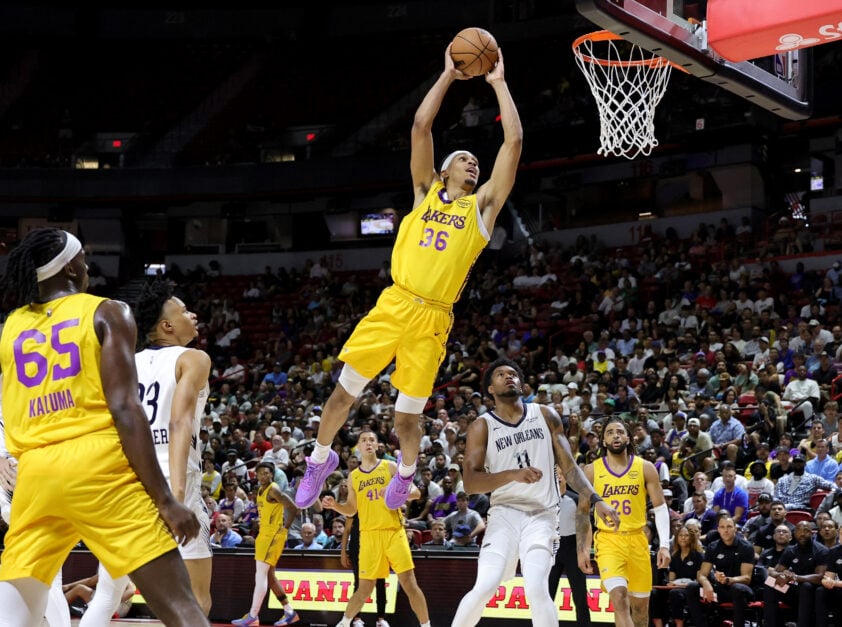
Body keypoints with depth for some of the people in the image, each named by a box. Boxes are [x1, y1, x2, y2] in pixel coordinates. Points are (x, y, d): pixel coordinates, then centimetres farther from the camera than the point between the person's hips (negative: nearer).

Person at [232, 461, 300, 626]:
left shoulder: (273, 490, -15)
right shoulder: (260, 490, 13)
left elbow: (293, 508, -19)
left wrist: (285, 528, -13)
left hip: (273, 535, -10)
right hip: (264, 534, 10)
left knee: (261, 575, -12)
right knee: (269, 576, 13)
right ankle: (289, 612, 19)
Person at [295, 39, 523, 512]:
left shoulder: (483, 205, 10)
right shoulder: (426, 191, 14)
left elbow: (514, 141, 4)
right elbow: (421, 126, 5)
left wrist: (498, 83, 7)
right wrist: (448, 76, 7)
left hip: (433, 318, -1)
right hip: (394, 304, 1)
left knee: (408, 413, 5)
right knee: (346, 389, 1)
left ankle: (406, 473, 33)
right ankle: (321, 459, 24)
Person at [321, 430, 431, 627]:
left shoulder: (390, 467, 4)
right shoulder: (353, 476, 13)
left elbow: (415, 492, -2)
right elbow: (351, 510, 19)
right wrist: (334, 505, -1)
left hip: (394, 532, -2)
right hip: (369, 535, 2)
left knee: (409, 583, -8)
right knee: (365, 588, 4)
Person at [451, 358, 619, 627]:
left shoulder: (545, 415, 8)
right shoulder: (482, 426, 0)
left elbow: (568, 464, 8)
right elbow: (470, 482, -10)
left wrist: (595, 500, -6)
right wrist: (513, 475, -25)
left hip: (543, 515, 1)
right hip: (505, 513, -1)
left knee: (536, 589, -19)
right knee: (484, 587, -16)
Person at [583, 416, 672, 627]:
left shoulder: (645, 468, 1)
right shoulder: (592, 470, 1)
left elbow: (660, 508, 3)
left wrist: (664, 545, -6)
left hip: (637, 539, 2)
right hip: (608, 540, -2)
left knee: (640, 605, 10)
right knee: (619, 597, -22)